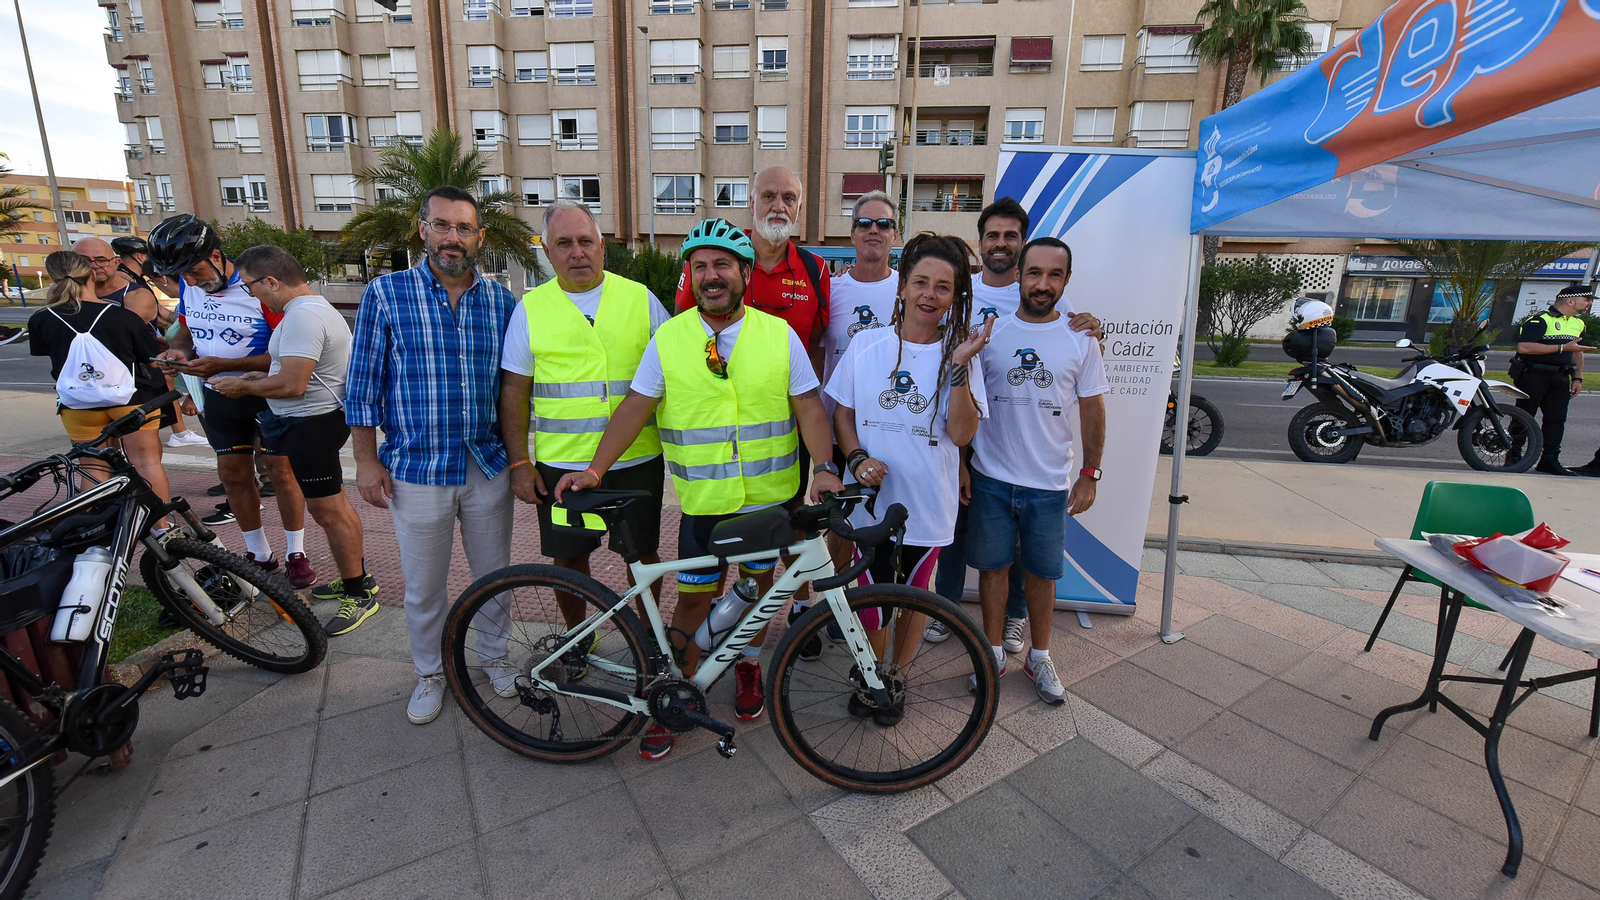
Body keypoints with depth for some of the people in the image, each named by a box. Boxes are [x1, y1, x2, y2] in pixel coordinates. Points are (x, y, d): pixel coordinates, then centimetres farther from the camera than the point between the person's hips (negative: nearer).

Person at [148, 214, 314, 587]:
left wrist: (221, 365, -26)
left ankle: (296, 554, 14)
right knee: (234, 475, 10)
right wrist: (179, 351, -8)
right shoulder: (188, 286, -1)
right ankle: (259, 555, 23)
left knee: (281, 473, -1)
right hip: (219, 395, 6)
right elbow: (185, 329, 16)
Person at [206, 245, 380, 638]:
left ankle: (360, 594, 6)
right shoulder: (315, 305, 14)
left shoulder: (302, 316, -21)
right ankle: (356, 578, 30)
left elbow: (292, 384, -25)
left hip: (312, 423, -11)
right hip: (319, 417, 11)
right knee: (333, 504, 18)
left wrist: (243, 386, -9)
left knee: (328, 510, -4)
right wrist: (258, 377, 12)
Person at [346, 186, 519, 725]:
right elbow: (364, 382, -1)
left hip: (489, 467, 2)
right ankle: (429, 672, 36)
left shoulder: (502, 301, 2)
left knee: (494, 575, 16)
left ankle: (493, 655, 39)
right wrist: (367, 460, -3)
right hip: (415, 470, -2)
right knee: (423, 588, 13)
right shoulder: (386, 293, -4)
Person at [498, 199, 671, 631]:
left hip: (636, 460, 0)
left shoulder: (640, 298, 3)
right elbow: (514, 392, 5)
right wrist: (519, 462, -1)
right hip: (560, 464, 1)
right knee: (568, 556, 11)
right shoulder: (531, 307, 3)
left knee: (642, 552, 9)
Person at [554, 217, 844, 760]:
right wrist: (594, 470, -8)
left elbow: (809, 406, -3)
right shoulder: (668, 339, -2)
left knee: (759, 582, 16)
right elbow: (635, 407, -1)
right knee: (694, 596, 6)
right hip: (704, 498, 0)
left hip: (771, 494, 1)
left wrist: (826, 466, -15)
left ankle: (748, 663, 41)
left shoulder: (779, 334, -2)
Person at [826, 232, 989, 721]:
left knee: (915, 590, 16)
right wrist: (857, 457, -12)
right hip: (872, 495, 0)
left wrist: (959, 365, -21)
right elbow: (842, 413, 5)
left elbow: (961, 433, -11)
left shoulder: (959, 354, -3)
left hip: (928, 501, 0)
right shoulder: (866, 344, -2)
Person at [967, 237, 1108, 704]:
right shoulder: (990, 331, 0)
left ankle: (1039, 657, 31)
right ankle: (994, 653, 28)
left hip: (1049, 482, 0)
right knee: (993, 566, 11)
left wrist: (1090, 473, 2)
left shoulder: (1081, 339, 0)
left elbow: (1092, 409, 5)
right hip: (991, 477, 0)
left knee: (1042, 573, 11)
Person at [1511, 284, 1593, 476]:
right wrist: (1562, 347, -22)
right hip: (1533, 375, -8)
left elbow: (1578, 352, 26)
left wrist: (1578, 378, 18)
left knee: (1556, 419, 5)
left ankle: (1549, 461, 10)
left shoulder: (1578, 324, 17)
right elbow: (1524, 347, -24)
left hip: (1560, 378, 8)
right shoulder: (1540, 320, -12)